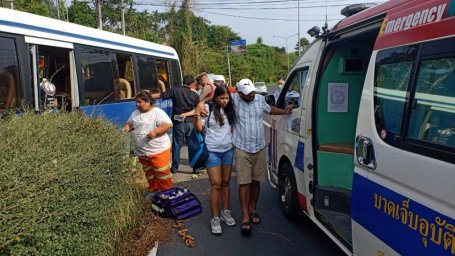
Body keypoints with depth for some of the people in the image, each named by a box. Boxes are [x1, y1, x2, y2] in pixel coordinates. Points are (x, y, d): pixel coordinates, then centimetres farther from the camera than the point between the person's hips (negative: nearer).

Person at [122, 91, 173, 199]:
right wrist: (127, 127, -2)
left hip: (159, 151, -7)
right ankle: (153, 190, 36)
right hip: (142, 152, 7)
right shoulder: (135, 113, 9)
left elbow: (168, 125, -21)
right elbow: (129, 123, 22)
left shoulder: (157, 112, -12)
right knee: (149, 174, 20)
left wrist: (155, 131, -31)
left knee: (163, 174, 0)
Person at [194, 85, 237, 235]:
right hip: (212, 152, -4)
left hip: (228, 150, 5)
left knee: (226, 182, 12)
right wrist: (197, 114, -23)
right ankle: (215, 218, 5)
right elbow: (198, 129, -8)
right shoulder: (208, 109, -10)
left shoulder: (229, 110, 4)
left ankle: (226, 212, 26)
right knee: (216, 185, -4)